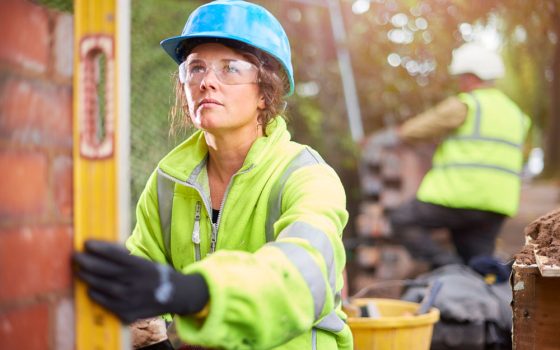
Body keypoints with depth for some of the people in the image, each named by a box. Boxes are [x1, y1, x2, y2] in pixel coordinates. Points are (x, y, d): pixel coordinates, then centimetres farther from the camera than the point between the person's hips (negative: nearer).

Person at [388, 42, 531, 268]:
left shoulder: (464, 105, -6)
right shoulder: (515, 113, 19)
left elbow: (416, 130, -1)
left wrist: (401, 133, 21)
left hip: (460, 198, -7)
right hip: (497, 204, 8)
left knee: (403, 221, 6)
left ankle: (446, 266, -10)